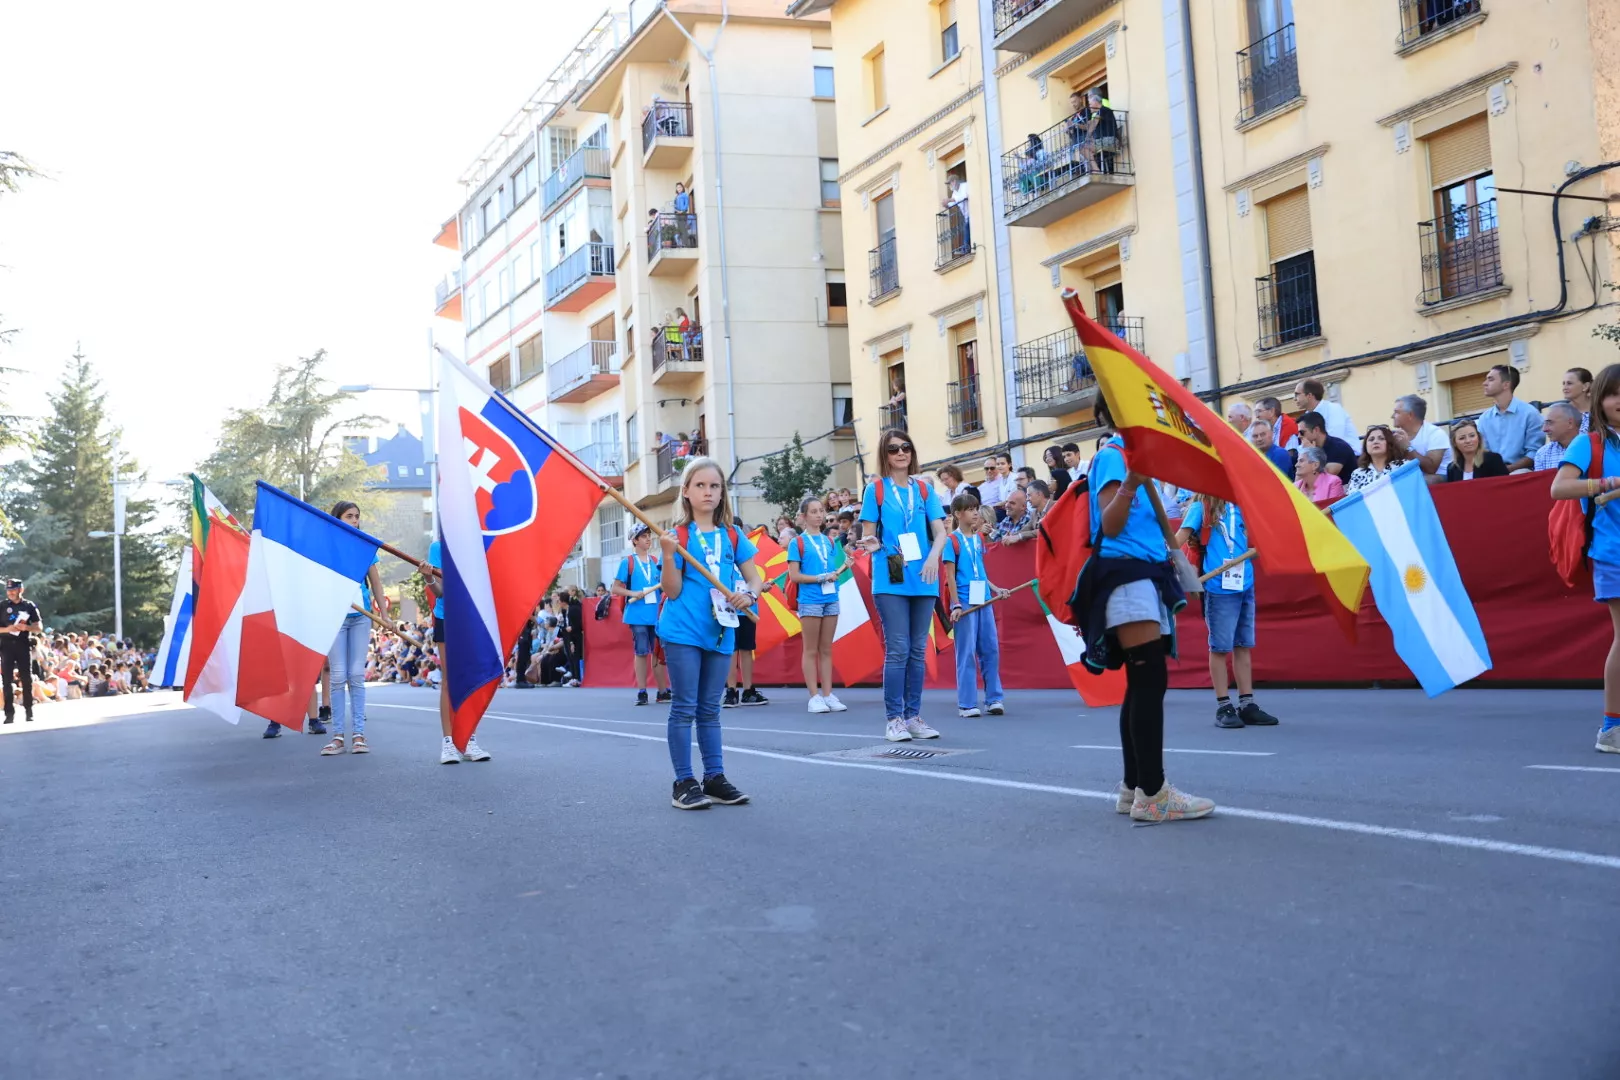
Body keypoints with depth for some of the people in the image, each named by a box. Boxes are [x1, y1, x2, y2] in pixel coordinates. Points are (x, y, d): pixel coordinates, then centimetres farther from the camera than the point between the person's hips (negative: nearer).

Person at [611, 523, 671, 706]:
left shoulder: (656, 561, 11)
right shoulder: (627, 562, 1)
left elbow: (663, 586, 18)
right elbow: (616, 589, 1)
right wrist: (633, 593, -15)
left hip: (657, 614, 3)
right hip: (637, 616, -3)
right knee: (641, 653, -1)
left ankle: (663, 691, 11)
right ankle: (641, 692, 5)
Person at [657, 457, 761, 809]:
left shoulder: (733, 535, 7)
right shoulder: (678, 535, -3)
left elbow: (755, 580, 10)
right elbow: (672, 591, -7)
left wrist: (749, 595, -11)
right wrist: (669, 554, -21)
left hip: (720, 631, 4)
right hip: (683, 632, -4)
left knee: (710, 709, 12)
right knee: (684, 708, -2)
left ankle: (714, 778, 17)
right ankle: (684, 783, 2)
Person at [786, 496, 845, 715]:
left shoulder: (828, 541, 13)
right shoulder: (797, 543, -3)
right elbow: (794, 576, -8)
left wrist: (836, 574, 0)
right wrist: (821, 578, -13)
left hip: (831, 599, 5)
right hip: (810, 601, -5)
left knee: (826, 649, 8)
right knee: (811, 650, 0)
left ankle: (828, 695, 11)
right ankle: (815, 696, 3)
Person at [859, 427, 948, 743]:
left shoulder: (924, 489, 11)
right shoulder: (876, 489, 3)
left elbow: (940, 531, 4)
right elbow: (867, 534, 1)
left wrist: (934, 555, -17)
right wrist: (871, 544, -23)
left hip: (923, 580, 3)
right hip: (890, 581, -3)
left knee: (917, 651, 6)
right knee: (897, 651, -7)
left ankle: (913, 716, 14)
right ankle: (893, 719, 0)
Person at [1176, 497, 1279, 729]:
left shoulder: (1239, 507, 12)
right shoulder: (1201, 508, -4)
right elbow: (1180, 537, -13)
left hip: (1244, 584, 6)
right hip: (1219, 587, -6)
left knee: (1244, 645, 10)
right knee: (1220, 647, -1)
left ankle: (1246, 705, 16)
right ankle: (1223, 707, 7)